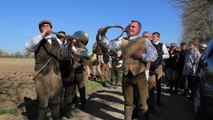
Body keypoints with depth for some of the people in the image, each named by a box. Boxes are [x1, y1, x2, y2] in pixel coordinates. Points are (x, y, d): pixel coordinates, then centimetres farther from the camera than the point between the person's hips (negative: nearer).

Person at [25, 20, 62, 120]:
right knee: (43, 104, 3)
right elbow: (28, 46, -22)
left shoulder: (56, 41, 12)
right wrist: (42, 35, -25)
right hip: (42, 76, -3)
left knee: (55, 102, 14)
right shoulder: (38, 42, 0)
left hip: (56, 75, 4)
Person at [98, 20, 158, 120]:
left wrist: (142, 56, -18)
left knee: (142, 102, 8)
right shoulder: (122, 41, 11)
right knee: (128, 102, 16)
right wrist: (103, 36, -13)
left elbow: (154, 55, -4)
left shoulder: (144, 41, 1)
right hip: (126, 75, 3)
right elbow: (110, 45, 0)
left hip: (139, 74, -3)